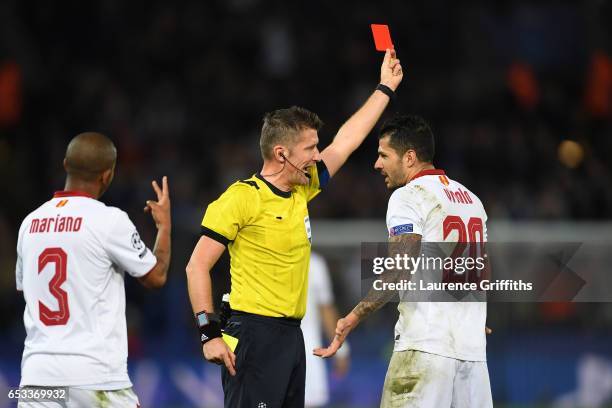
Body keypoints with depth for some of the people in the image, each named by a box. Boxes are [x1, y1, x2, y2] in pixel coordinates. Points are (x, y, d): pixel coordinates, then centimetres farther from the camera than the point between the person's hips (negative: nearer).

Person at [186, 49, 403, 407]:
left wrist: (385, 88, 31)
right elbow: (197, 266, -9)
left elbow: (346, 141, 25)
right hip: (255, 334, -8)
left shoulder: (302, 191, 13)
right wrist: (209, 331, -17)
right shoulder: (242, 198, -9)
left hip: (292, 336, 9)